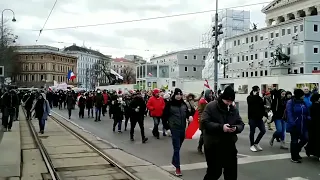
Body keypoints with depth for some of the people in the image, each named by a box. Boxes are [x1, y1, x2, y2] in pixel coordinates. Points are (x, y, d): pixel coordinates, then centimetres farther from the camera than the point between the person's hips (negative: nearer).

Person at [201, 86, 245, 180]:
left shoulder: (234, 109, 8)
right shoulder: (210, 106, -9)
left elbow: (241, 124, 10)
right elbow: (204, 123, -17)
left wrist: (236, 128, -14)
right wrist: (221, 127, -27)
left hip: (230, 145, 5)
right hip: (213, 146, -5)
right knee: (214, 172, 3)